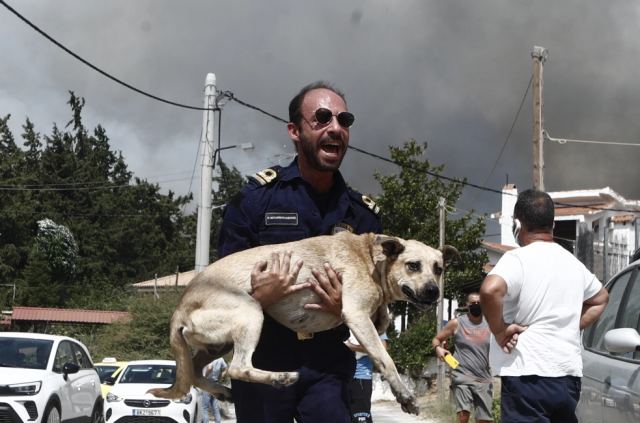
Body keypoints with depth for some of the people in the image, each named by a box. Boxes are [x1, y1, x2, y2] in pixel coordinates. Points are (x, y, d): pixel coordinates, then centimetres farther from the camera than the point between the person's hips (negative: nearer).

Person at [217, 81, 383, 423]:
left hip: (327, 369, 2)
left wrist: (348, 308, -13)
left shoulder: (363, 213, 5)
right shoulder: (256, 197, -3)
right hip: (260, 366, -1)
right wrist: (257, 298, -22)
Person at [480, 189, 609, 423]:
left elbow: (490, 290, -29)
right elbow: (600, 298, 33)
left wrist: (499, 331, -14)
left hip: (528, 375, -7)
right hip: (569, 376, 7)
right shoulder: (573, 263, 15)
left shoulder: (518, 259, -9)